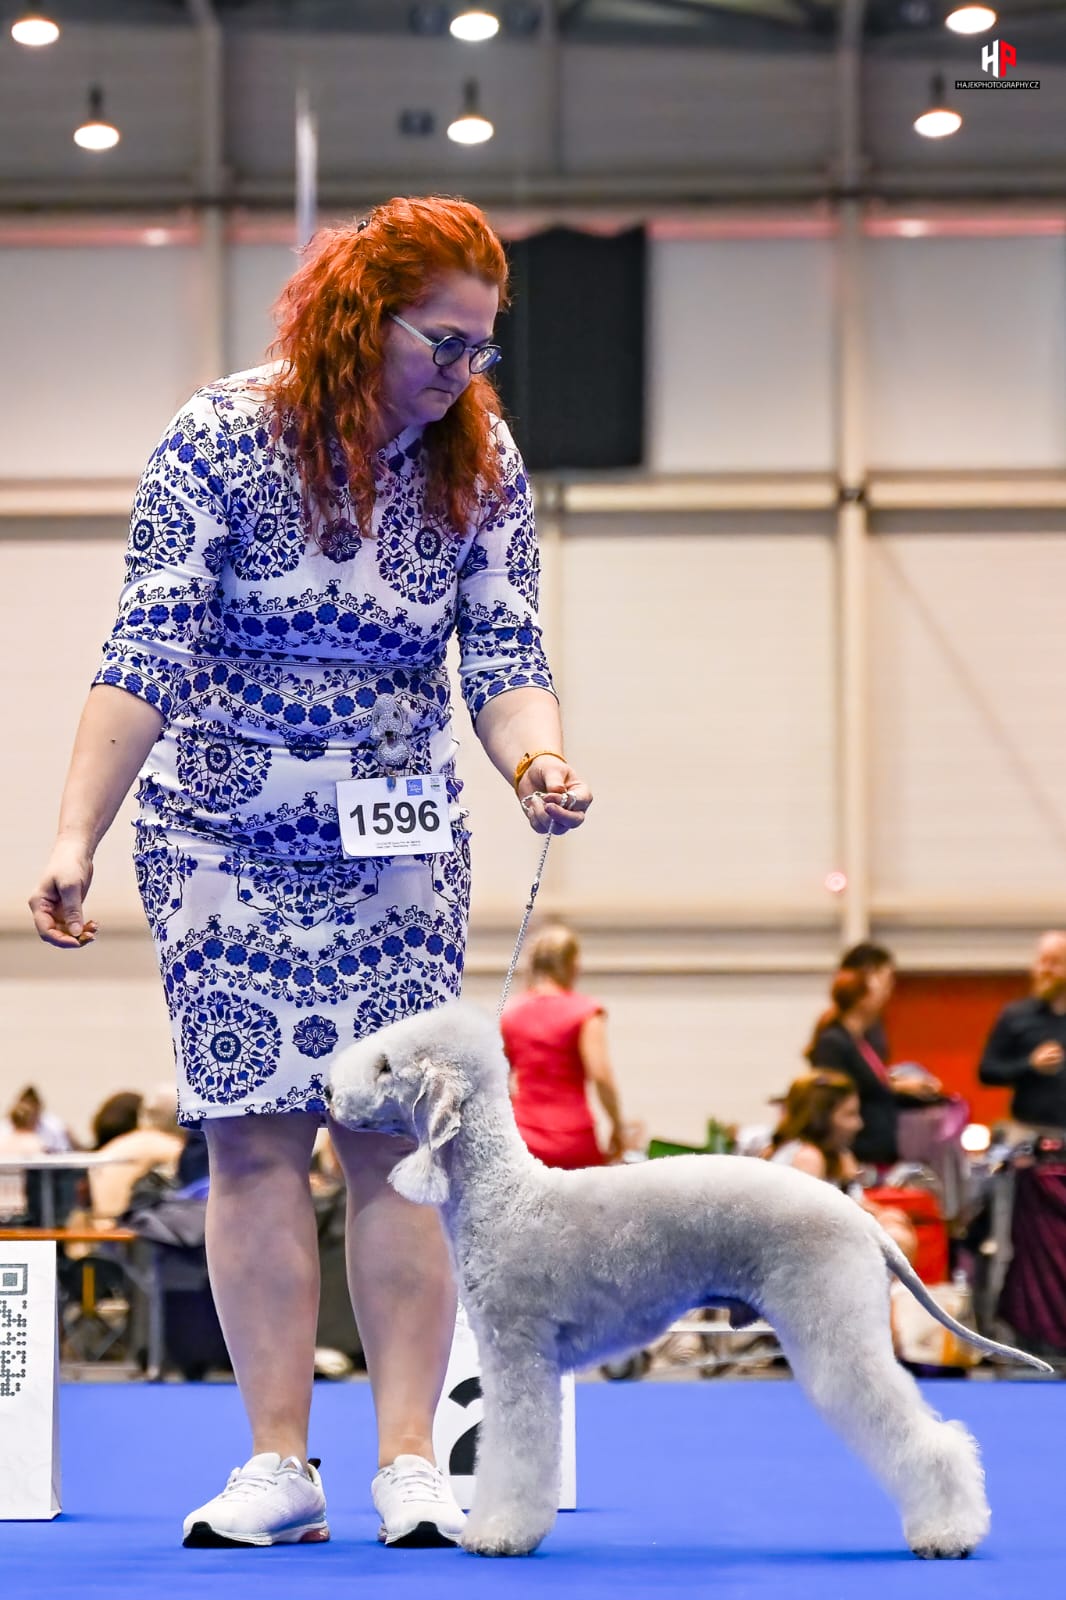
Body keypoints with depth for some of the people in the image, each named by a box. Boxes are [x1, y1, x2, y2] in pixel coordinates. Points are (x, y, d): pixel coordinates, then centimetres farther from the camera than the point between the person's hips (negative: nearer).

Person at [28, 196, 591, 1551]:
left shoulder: (481, 465, -4)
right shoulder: (223, 439, -13)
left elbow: (503, 659, -3)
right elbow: (147, 655, -15)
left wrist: (535, 759, -25)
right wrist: (76, 836, -21)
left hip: (397, 844, 2)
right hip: (225, 838, -2)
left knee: (397, 1138, -4)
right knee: (253, 1138, -2)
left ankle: (410, 1459, -1)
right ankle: (278, 1465, 2)